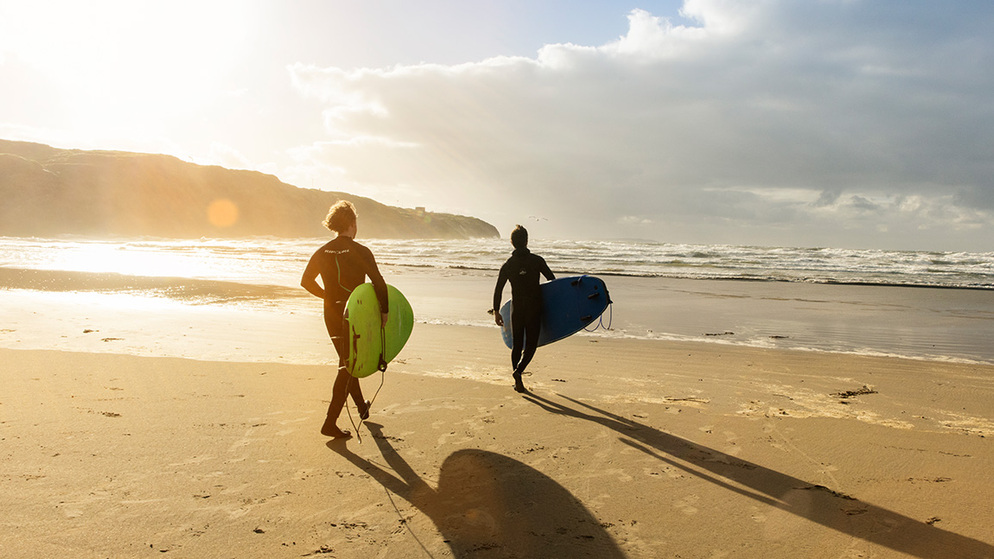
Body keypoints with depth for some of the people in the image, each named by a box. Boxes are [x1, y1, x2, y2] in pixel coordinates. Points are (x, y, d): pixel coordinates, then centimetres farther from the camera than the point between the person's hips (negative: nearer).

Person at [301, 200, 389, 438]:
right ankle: (330, 422, -3)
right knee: (348, 366, 1)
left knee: (347, 362, 22)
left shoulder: (322, 252, 3)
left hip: (331, 315, 6)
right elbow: (379, 283, -19)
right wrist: (384, 310, -8)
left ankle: (361, 406, 40)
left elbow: (306, 281, 4)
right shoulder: (360, 251, -12)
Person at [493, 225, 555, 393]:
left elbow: (498, 290, 0)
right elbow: (553, 280, 0)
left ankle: (517, 381, 12)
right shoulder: (537, 260, -5)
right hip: (534, 309, -2)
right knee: (531, 343, 5)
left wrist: (496, 311, 8)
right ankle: (518, 370, -17)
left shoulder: (507, 265, 1)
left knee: (516, 344, 11)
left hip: (516, 309, 2)